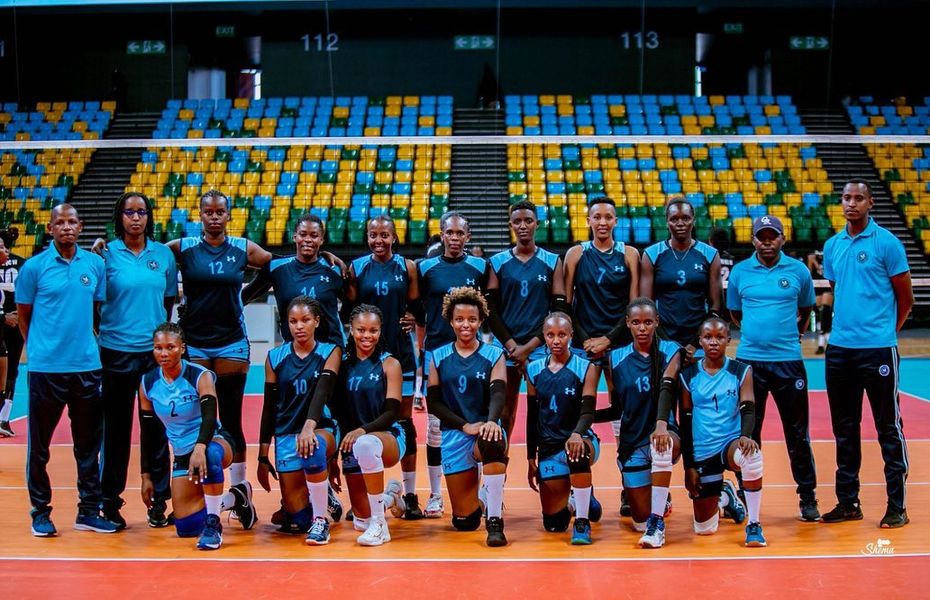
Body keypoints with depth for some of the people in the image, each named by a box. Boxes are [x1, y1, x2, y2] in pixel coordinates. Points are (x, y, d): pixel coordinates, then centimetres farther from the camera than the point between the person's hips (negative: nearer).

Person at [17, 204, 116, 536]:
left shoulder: (95, 264, 5)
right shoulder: (34, 267, -3)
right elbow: (23, 315, 5)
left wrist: (90, 344, 10)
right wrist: (38, 347, 7)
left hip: (87, 366, 3)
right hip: (46, 368, -3)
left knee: (89, 443, 8)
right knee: (39, 445, 5)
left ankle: (89, 511, 18)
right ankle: (40, 512, 17)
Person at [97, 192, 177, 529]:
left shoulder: (164, 254, 6)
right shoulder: (107, 254, -2)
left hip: (156, 351, 2)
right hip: (116, 351, -2)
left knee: (157, 426, 5)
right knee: (116, 428, 5)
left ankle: (158, 500, 14)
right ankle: (110, 501, 15)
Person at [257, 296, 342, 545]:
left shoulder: (330, 352, 0)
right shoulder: (275, 357, 6)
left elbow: (322, 392, -16)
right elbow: (269, 407, 9)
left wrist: (309, 427, -34)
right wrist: (263, 456, 7)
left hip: (323, 429, -2)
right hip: (285, 434, 2)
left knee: (312, 448, -40)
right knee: (297, 520, -7)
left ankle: (320, 520, -23)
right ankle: (323, 497, 29)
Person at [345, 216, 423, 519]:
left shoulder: (407, 267, 4)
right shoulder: (356, 268, 4)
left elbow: (416, 307, 8)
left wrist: (412, 319, -11)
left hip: (400, 350, 0)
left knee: (404, 420, 3)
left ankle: (410, 495, 10)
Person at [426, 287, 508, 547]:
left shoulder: (494, 355, 4)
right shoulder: (438, 358, 7)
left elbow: (498, 393, -10)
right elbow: (433, 402, 2)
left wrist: (492, 421, -32)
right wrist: (465, 425, -13)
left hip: (486, 431, -1)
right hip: (454, 436, 2)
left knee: (493, 442, -42)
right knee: (464, 522, -1)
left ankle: (495, 522, -29)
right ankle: (477, 498, 38)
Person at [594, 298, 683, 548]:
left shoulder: (670, 351, -1)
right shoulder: (616, 359, 6)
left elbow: (666, 390, -19)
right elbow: (616, 409, 11)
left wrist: (662, 425, -35)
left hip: (664, 432, -3)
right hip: (631, 441, 3)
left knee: (661, 445, -41)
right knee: (640, 522, 0)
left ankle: (657, 522, -30)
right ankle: (660, 501, 37)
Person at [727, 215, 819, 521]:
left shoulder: (798, 271, 2)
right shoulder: (739, 272, 3)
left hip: (789, 361, 0)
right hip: (749, 360, 1)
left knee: (797, 433, 5)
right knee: (748, 433, 6)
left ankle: (808, 498, 16)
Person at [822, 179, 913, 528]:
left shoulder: (886, 243, -5)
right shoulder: (832, 246, 10)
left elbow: (905, 298, -1)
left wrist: (884, 330, 6)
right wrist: (844, 325, 12)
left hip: (877, 348, -5)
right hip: (839, 348, 6)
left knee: (888, 428, 1)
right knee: (844, 428, 10)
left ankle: (897, 506, 8)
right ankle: (848, 502, 19)